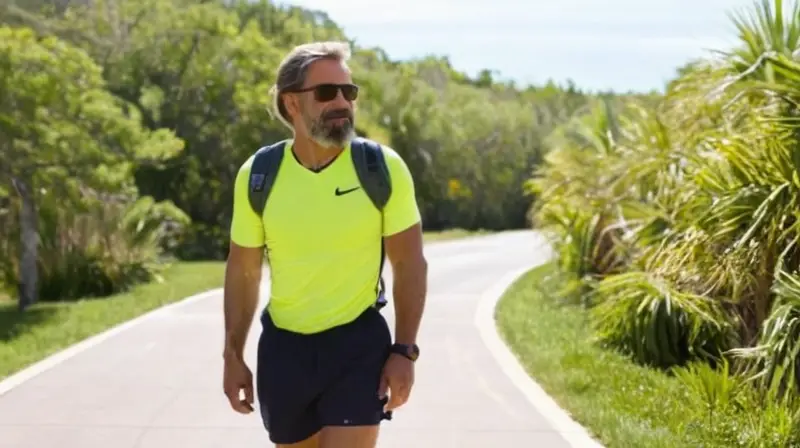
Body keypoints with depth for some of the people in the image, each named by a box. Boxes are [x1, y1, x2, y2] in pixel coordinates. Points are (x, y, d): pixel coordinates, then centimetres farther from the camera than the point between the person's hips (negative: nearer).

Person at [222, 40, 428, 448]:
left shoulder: (383, 167, -10)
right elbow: (242, 270, 6)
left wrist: (404, 350, -9)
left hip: (359, 344, -3)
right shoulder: (258, 175, -5)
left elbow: (409, 264, -3)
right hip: (283, 347, 3)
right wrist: (233, 356, 4)